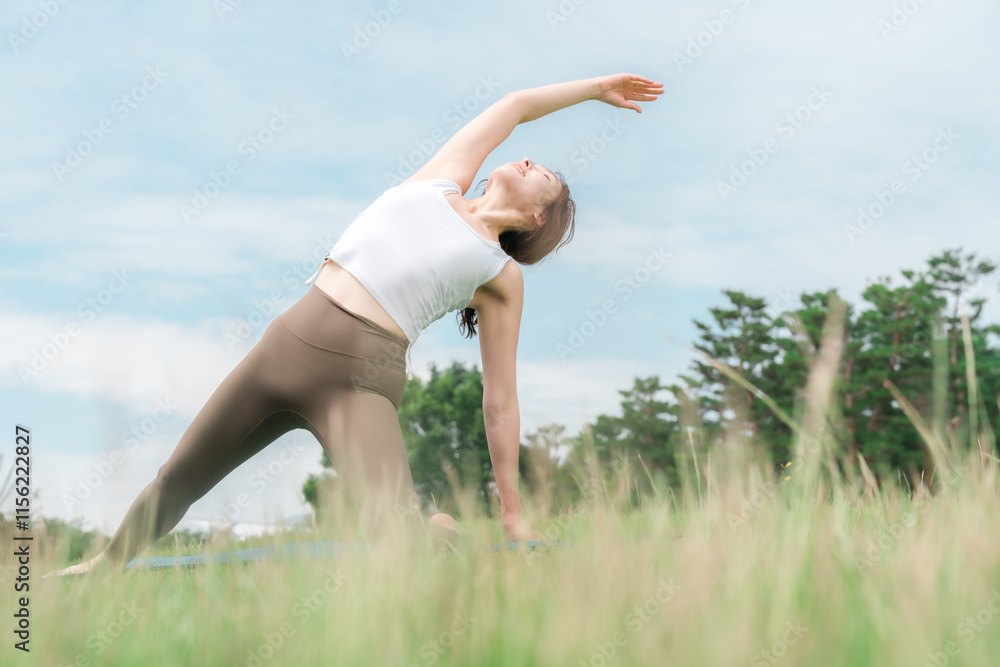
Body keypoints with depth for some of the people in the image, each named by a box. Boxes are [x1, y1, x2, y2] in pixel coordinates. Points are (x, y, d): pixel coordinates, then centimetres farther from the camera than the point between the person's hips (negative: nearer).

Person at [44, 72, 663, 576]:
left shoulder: (502, 277, 8)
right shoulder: (442, 181, 17)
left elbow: (500, 400, 8)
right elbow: (516, 106, 27)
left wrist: (512, 509, 6)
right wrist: (593, 86, 43)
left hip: (362, 378, -4)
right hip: (290, 341, 4)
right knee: (179, 479, 19)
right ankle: (109, 563, 44)